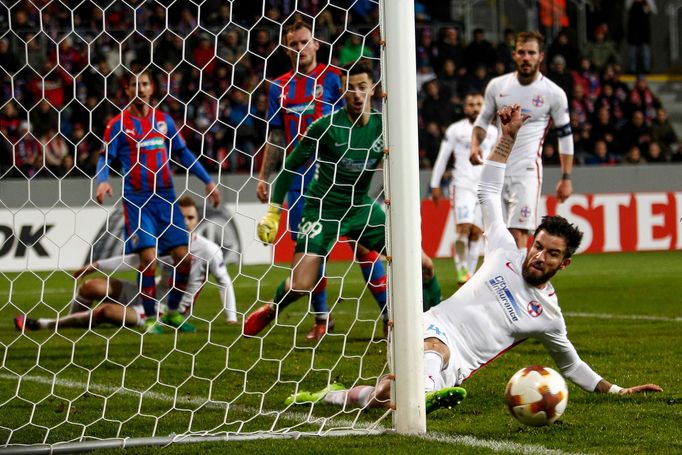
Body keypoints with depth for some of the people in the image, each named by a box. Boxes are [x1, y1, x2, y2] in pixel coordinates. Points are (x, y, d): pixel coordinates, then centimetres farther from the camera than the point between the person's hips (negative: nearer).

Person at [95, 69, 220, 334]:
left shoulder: (164, 120, 10)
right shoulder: (119, 125, 0)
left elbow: (182, 153, 18)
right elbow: (105, 159, 0)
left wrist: (208, 181, 14)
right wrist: (102, 181, -21)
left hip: (165, 197, 4)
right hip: (137, 200, -4)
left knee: (183, 256, -2)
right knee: (148, 258, -14)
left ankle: (173, 312, 15)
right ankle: (150, 318, -1)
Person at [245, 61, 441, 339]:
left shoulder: (383, 125, -4)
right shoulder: (326, 126, -16)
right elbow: (290, 167, -7)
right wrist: (273, 213, -8)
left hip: (360, 207, 4)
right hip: (323, 209, -4)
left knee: (423, 265, -7)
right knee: (300, 286, -16)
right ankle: (270, 312, 18)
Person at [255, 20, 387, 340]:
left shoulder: (332, 78, -1)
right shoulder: (280, 87, 11)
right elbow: (276, 137, 16)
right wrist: (263, 177, 10)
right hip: (299, 179, 4)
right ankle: (322, 319, 15)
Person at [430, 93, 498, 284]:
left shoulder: (492, 132, 11)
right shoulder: (455, 130, 1)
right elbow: (442, 158, 5)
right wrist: (435, 185, 4)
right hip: (463, 185, -3)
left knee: (476, 233, 1)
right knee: (463, 227, -19)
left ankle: (470, 274, 7)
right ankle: (461, 269, -8)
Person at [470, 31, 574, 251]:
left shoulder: (553, 93, -2)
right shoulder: (497, 86, 7)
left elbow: (565, 136, 5)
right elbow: (483, 119, 20)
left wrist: (566, 179, 2)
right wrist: (475, 145, -1)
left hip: (527, 169, -4)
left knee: (518, 233, -18)